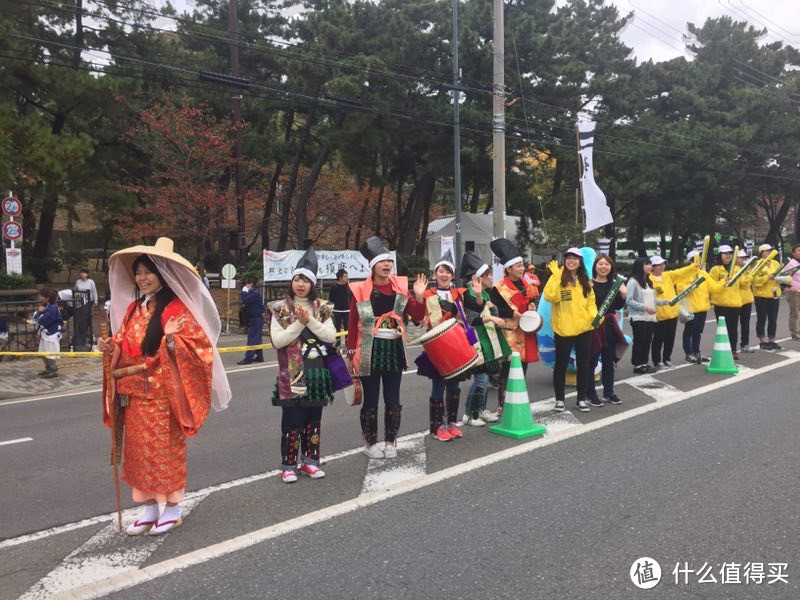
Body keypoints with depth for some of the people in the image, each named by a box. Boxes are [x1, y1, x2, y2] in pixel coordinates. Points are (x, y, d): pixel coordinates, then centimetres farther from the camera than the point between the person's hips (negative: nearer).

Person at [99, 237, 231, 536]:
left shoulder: (177, 309, -11)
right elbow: (125, 347, 18)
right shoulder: (133, 309, 10)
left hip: (163, 394, -7)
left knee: (166, 450, 3)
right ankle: (150, 508, 25)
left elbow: (197, 345, -16)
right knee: (139, 451, 12)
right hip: (135, 394, 7)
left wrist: (171, 339, -32)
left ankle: (173, 508, 17)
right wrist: (111, 346, -2)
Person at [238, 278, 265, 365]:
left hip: (256, 319, -11)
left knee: (252, 339, -12)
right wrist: (245, 306, 0)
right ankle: (259, 357, 17)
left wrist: (244, 292, -11)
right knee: (257, 339, 13)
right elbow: (247, 303, 21)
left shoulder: (255, 293, -15)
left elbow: (245, 301, -23)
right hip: (256, 318, 11)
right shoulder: (254, 293, 18)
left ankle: (248, 358, -14)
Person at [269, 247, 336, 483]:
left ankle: (310, 460, 23)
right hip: (292, 373, -3)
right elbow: (277, 340, -12)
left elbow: (331, 336, -4)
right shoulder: (280, 309, -2)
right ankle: (288, 465, 9)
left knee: (313, 419, 11)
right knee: (292, 420, -2)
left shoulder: (322, 308, 6)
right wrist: (299, 323, -17)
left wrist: (310, 321, -14)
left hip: (317, 371, 3)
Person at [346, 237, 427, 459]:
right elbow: (353, 324, -4)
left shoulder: (401, 286, 2)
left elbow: (418, 317, 2)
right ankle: (371, 443, 20)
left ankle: (391, 441, 24)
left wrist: (419, 297, -15)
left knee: (392, 399, 10)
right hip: (369, 351, -3)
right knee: (370, 399, 6)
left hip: (394, 349, 3)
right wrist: (351, 354, -6)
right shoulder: (360, 290, -8)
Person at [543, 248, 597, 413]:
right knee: (561, 364, 5)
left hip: (584, 328, 4)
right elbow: (550, 296, -21)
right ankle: (559, 399, 17)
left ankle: (581, 399, 23)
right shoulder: (558, 277, -5)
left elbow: (591, 302, 10)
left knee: (583, 364, 11)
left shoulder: (585, 280, 10)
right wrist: (556, 276, -24)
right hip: (563, 329, -4)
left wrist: (594, 316, -8)